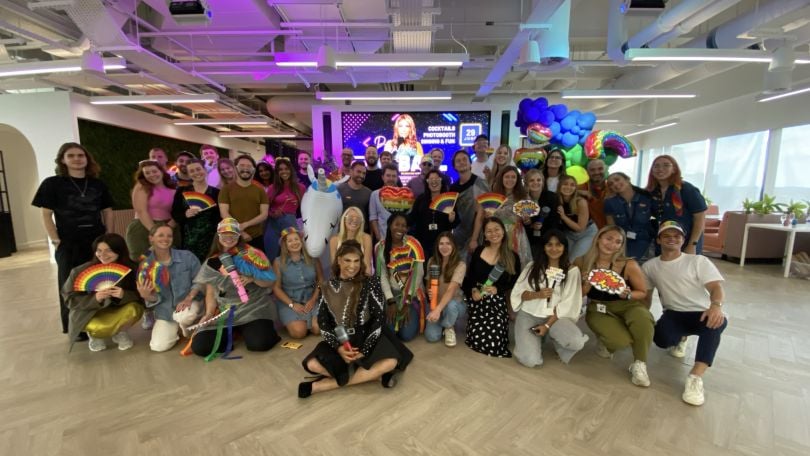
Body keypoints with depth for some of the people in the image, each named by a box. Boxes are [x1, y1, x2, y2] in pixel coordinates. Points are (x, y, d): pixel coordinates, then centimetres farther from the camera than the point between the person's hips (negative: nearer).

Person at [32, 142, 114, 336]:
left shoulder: (98, 184, 7)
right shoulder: (52, 183, -2)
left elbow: (107, 211, 10)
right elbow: (46, 215, -3)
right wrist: (56, 241, -9)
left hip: (98, 242, 3)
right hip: (68, 244, -3)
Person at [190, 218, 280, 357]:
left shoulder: (251, 254, -4)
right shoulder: (212, 262, 7)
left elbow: (270, 282, -4)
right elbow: (210, 293, 12)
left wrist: (252, 279, -21)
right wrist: (209, 313, -4)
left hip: (253, 308, -3)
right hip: (223, 312, 4)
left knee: (259, 343, -26)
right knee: (200, 347, -13)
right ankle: (232, 332, 14)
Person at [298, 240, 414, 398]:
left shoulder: (371, 283, -6)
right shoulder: (327, 288, 1)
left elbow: (379, 318, -8)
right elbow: (322, 322, 0)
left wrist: (364, 351, -16)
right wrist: (338, 348, -15)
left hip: (368, 337, -2)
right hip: (340, 340, 2)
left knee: (391, 362, -29)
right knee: (312, 364, -23)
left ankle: (321, 385, -20)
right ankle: (372, 374, -13)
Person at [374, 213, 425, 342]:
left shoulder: (414, 245, -12)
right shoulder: (380, 247, -5)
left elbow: (417, 274, -13)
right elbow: (382, 276, -7)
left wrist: (407, 303, -15)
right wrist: (390, 301, -15)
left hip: (412, 294, -2)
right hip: (391, 293, 2)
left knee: (407, 335, -12)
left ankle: (414, 316, 22)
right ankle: (395, 316, 24)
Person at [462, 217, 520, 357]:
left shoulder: (513, 257, 2)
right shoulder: (478, 251, 7)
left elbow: (515, 283, 3)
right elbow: (469, 276, 9)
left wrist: (497, 289, -14)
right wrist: (472, 290, -11)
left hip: (498, 302, -1)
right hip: (477, 300, 1)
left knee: (493, 345, -16)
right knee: (477, 341, -13)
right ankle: (472, 323, 21)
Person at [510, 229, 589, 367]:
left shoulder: (572, 270, -2)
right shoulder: (532, 266, 2)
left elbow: (568, 304, -6)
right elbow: (518, 293, 1)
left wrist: (548, 325, -15)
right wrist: (537, 294, -19)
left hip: (555, 316, 0)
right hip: (528, 314, 0)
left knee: (577, 342, -30)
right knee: (530, 360, -18)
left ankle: (553, 338, 5)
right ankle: (532, 339, 16)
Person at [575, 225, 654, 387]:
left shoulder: (629, 265, -11)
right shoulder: (581, 262, -8)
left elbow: (643, 293, 2)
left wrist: (628, 295, -20)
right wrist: (587, 284, -22)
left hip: (627, 306, 1)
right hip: (599, 310, 0)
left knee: (642, 318, -36)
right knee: (622, 340, -29)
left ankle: (639, 364, -11)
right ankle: (606, 343, 12)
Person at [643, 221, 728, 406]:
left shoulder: (698, 261, 0)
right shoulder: (650, 266, 9)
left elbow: (716, 286, -14)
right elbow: (646, 295, 15)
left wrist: (716, 305, -36)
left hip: (701, 313, -1)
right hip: (674, 315, 1)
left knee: (717, 321, -38)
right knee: (662, 339, -32)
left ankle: (695, 378, -37)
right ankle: (680, 337, 10)